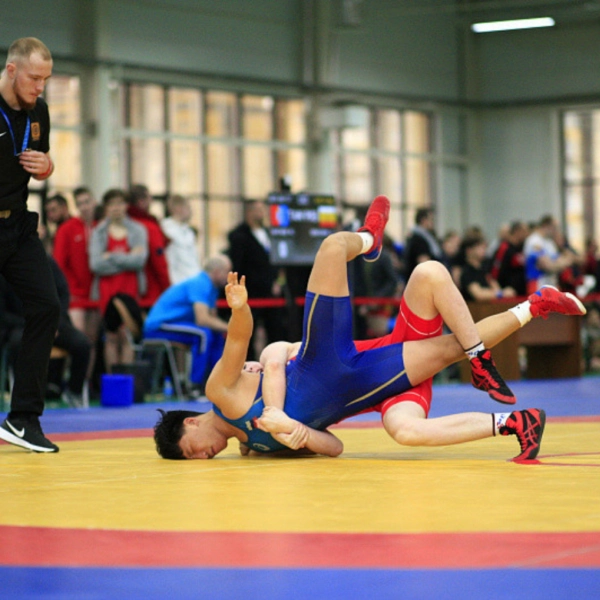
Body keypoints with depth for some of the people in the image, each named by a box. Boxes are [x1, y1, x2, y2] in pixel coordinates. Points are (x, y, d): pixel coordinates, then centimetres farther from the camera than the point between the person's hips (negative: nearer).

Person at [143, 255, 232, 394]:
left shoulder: (211, 287, 11)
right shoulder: (200, 285, -20)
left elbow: (212, 318, 14)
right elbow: (202, 320, -30)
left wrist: (228, 327, -5)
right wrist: (227, 327, -21)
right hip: (158, 327, -10)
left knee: (217, 335, 8)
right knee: (203, 334, -28)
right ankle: (196, 386, -25)